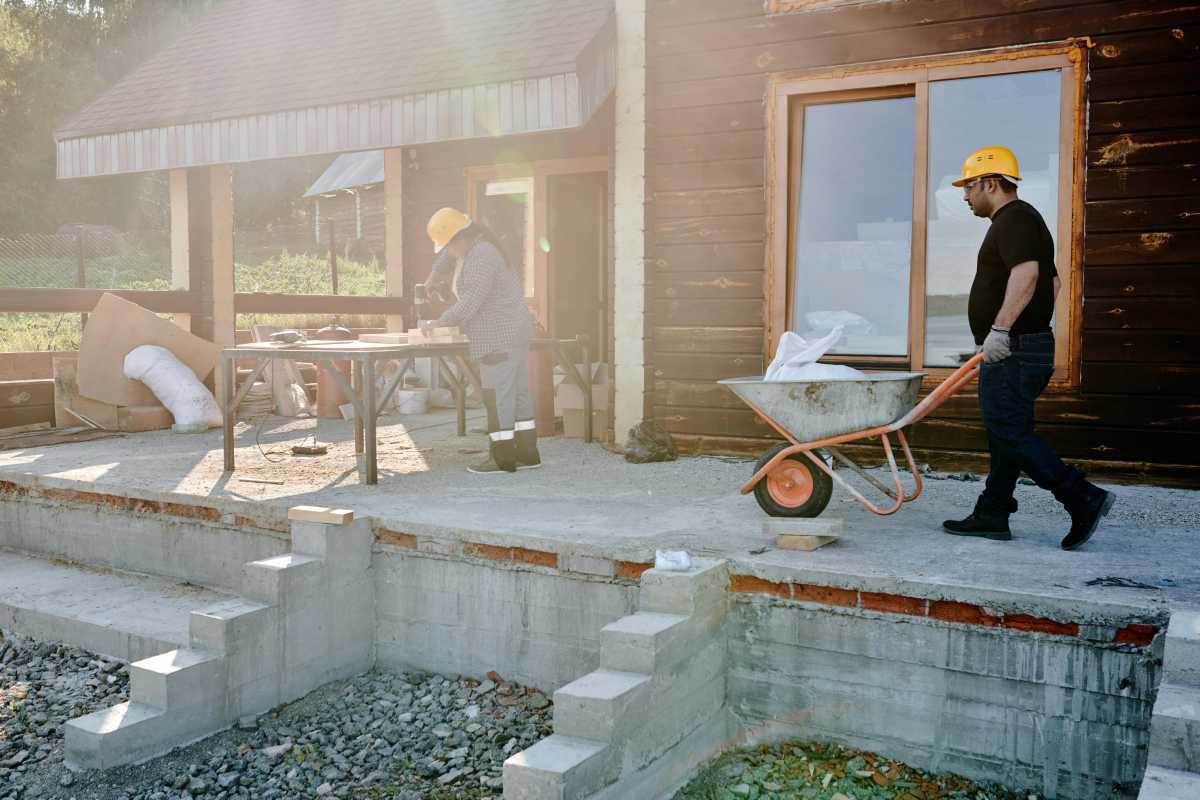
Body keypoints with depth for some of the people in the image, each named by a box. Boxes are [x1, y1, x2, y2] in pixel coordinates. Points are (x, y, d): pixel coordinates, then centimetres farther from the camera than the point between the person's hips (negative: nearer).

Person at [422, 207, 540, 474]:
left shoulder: (481, 256, -17)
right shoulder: (479, 249, 15)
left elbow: (471, 301, -22)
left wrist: (440, 322, -14)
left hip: (500, 337, -10)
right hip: (514, 332, 10)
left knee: (498, 396, -7)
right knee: (518, 392, 11)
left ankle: (502, 459, -4)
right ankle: (527, 453, 15)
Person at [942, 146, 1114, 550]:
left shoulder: (1014, 219, -12)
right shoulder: (1022, 219, 22)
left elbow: (1026, 274, -29)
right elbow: (1051, 281, 29)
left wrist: (1000, 329, -33)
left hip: (1013, 351, -11)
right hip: (1016, 349, 11)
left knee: (1010, 433, -11)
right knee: (1005, 433, 11)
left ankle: (1083, 499, -9)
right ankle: (991, 516, 15)